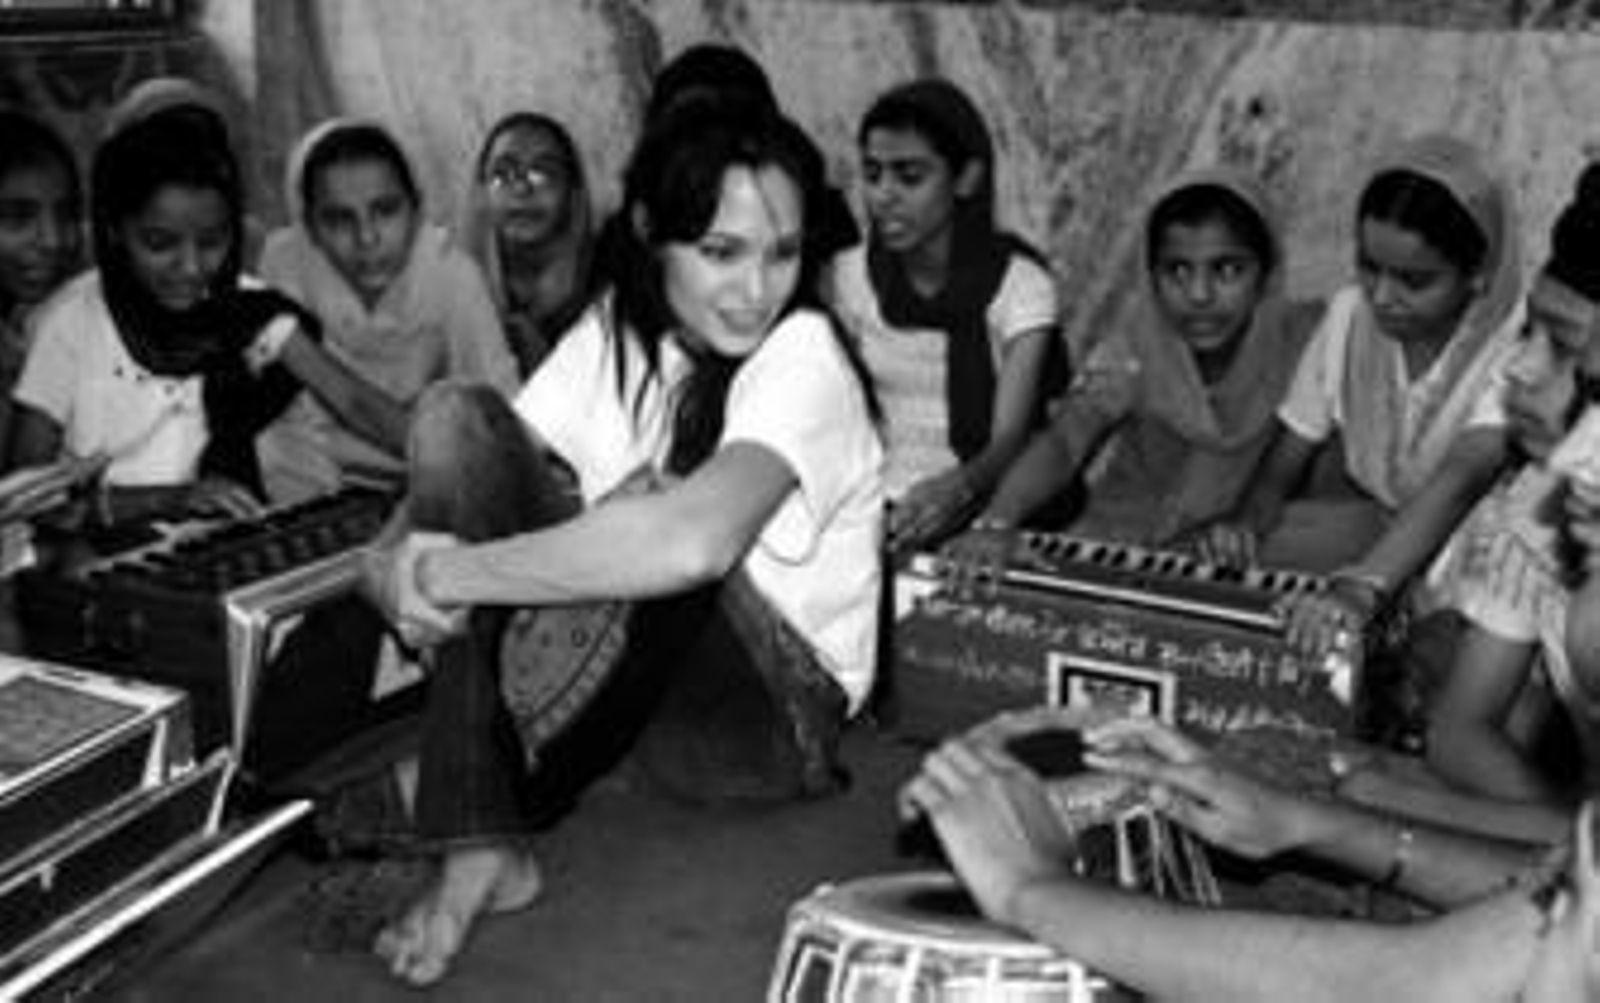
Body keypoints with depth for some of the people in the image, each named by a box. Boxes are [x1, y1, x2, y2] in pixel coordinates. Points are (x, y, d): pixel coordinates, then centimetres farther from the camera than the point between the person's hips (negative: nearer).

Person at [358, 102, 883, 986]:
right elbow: (473, 475, -2)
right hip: (623, 651, 6)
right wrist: (397, 562, -26)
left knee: (654, 514, -36)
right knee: (458, 418, -13)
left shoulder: (802, 355, -21)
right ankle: (478, 845, -21)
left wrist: (451, 573, -33)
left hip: (772, 713, -6)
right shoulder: (618, 328, 0)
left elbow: (695, 539, -40)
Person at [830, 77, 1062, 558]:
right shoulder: (850, 275, 5)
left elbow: (1008, 439, -18)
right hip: (875, 508, 3)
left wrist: (960, 488, -40)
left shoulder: (1019, 283, -9)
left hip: (977, 515, -3)